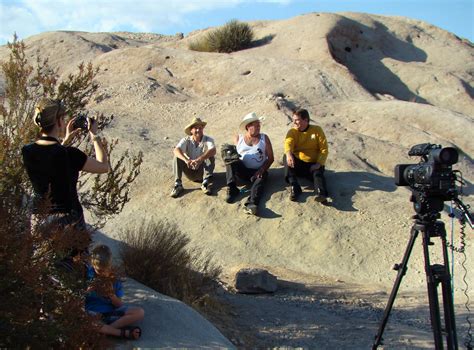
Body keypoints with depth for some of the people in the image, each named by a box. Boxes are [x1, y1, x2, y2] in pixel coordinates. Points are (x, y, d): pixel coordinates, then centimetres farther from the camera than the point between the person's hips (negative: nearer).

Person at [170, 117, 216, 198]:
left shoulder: (208, 139, -11)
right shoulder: (186, 140, -7)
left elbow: (213, 151, -32)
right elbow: (176, 150, -26)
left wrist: (199, 160, -48)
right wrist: (186, 160, -46)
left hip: (202, 172, -1)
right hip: (190, 172, 1)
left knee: (210, 155, -25)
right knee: (177, 156, -19)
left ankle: (205, 183, -28)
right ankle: (177, 185, -23)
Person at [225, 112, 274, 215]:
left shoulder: (264, 138, 9)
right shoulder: (238, 138, 12)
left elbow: (270, 158, 5)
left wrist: (262, 170, -12)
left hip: (258, 172, -2)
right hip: (243, 170, 2)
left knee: (259, 180, -34)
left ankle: (251, 203, -60)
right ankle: (232, 189, -32)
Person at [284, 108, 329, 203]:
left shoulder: (317, 130, 3)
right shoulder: (292, 132, 4)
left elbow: (324, 149, -2)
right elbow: (288, 143, -18)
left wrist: (319, 164, -17)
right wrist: (289, 154, -41)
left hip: (313, 165, -1)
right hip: (297, 164, 1)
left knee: (318, 174, -31)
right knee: (286, 157, -27)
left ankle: (321, 194, -59)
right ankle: (294, 188, -37)